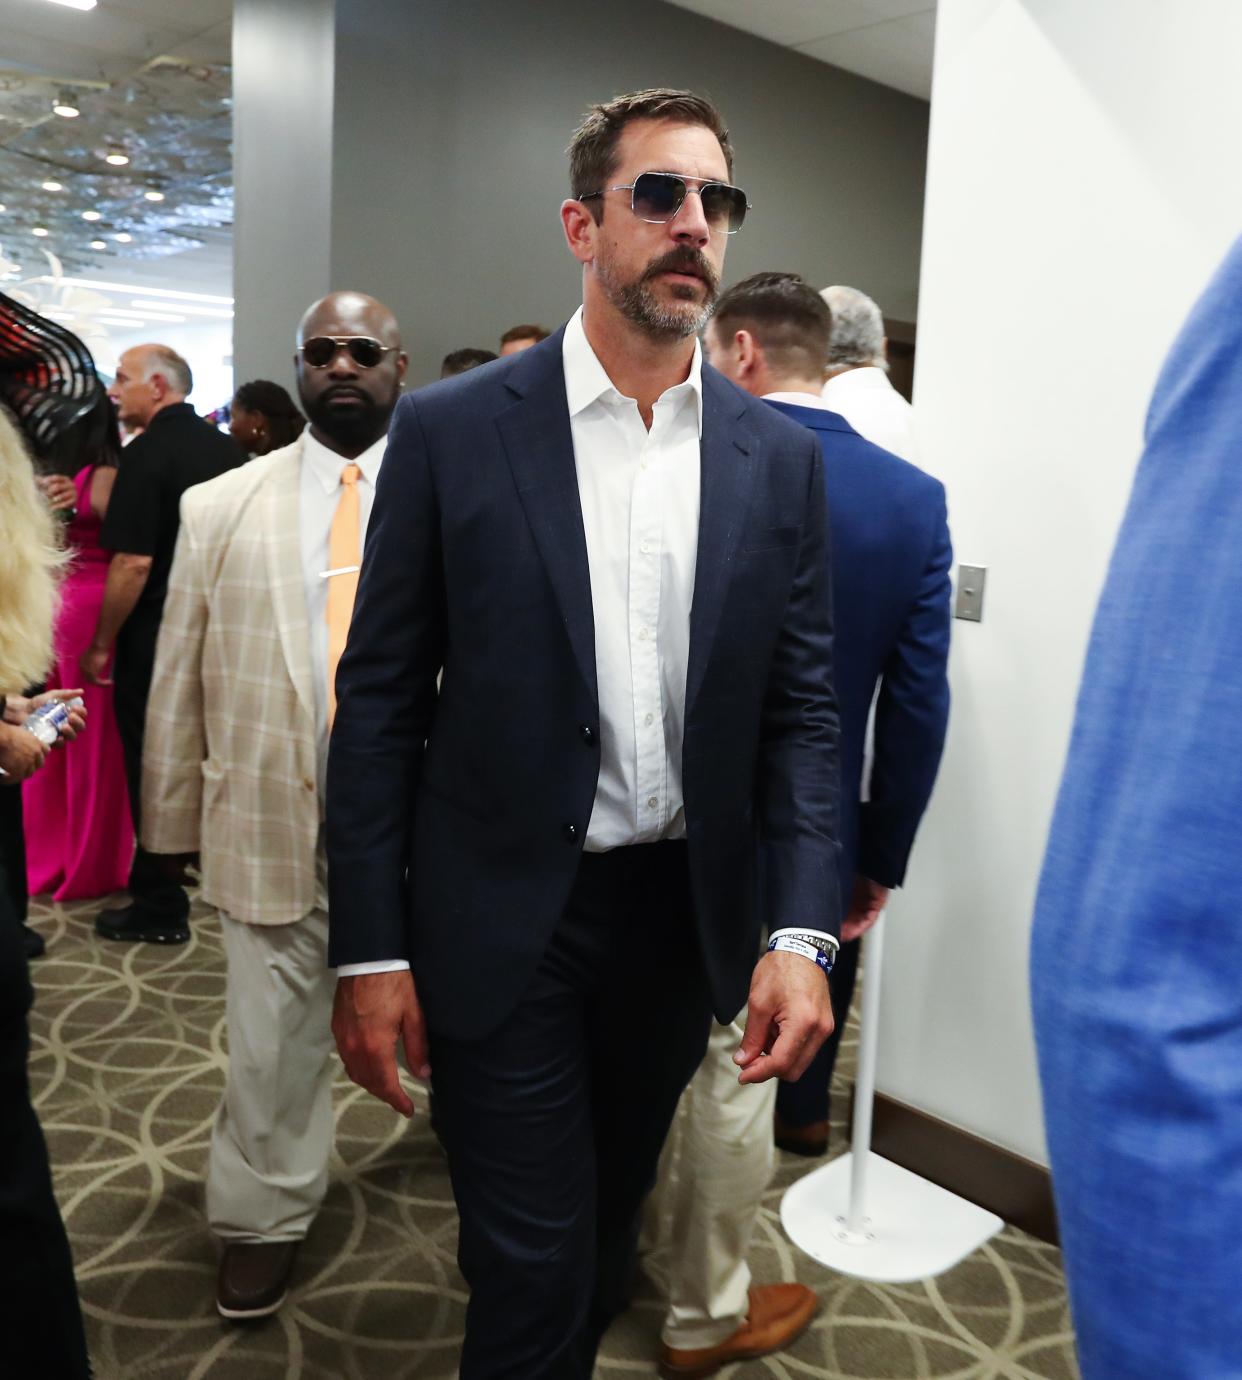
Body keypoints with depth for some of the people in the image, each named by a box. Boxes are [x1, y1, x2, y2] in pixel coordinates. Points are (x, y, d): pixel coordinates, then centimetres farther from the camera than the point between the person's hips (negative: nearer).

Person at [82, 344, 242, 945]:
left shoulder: (148, 453, -16)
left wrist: (101, 643, -12)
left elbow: (134, 563, -21)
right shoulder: (225, 448, 6)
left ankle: (160, 907, 13)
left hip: (154, 638, -7)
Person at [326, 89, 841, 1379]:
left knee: (609, 1233, 22)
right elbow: (380, 699, -5)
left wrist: (801, 934, -9)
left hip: (685, 917, 4)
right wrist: (369, 948, -7)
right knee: (532, 1270, 5)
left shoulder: (778, 457, 1)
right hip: (502, 921, -3)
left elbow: (801, 710, 1)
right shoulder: (450, 429, -7)